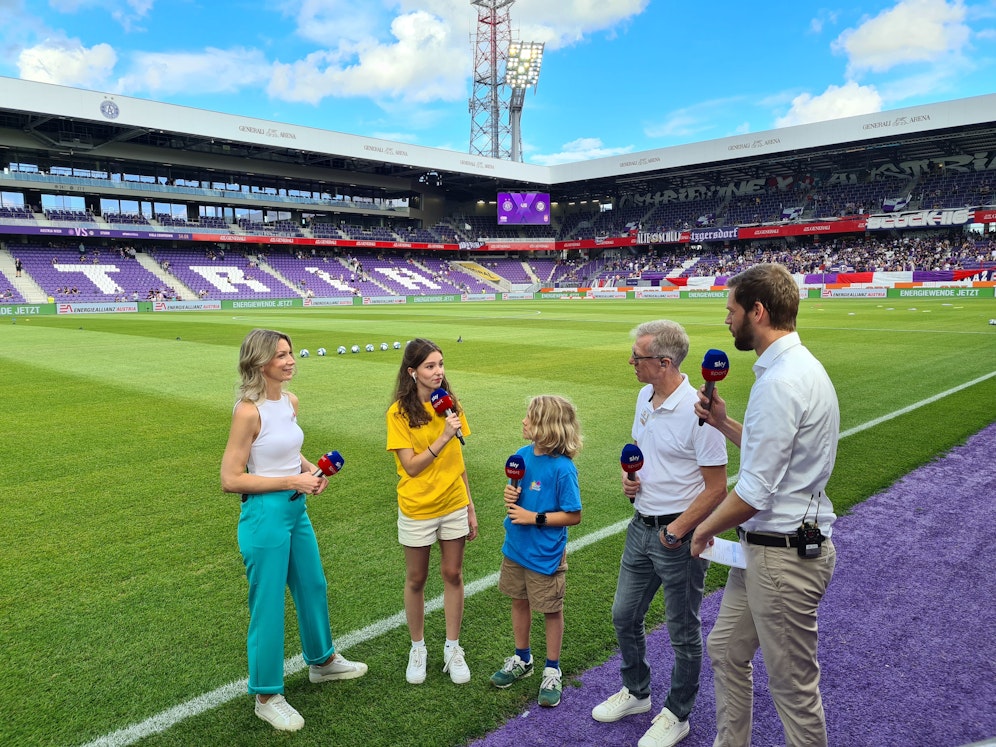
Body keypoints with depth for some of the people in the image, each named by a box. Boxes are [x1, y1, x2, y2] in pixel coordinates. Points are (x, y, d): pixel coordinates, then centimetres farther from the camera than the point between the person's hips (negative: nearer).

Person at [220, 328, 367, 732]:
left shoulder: (290, 401, 3)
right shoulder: (248, 411, -20)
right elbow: (230, 479, -19)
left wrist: (311, 468, 0)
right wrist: (291, 481, -20)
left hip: (296, 509, 8)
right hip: (265, 515, -8)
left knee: (313, 587, 23)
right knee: (268, 606, 6)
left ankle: (323, 661, 46)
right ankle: (267, 696, 25)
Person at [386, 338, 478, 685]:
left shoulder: (450, 404, -1)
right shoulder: (399, 412, -13)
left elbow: (457, 459, 5)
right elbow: (411, 467, -16)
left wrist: (470, 507, 7)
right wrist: (443, 436, -24)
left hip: (454, 506, 3)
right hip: (417, 509, -3)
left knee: (453, 575, 12)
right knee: (416, 579, 13)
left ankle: (453, 648, 28)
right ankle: (418, 648, 32)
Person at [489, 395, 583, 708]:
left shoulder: (562, 468, -23)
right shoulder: (523, 455, -4)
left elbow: (573, 516, -19)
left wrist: (535, 518, -22)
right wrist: (510, 497, -11)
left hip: (545, 555, -6)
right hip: (515, 548, 6)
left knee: (551, 611, 13)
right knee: (519, 602, 21)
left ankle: (552, 671, 32)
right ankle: (521, 660, 43)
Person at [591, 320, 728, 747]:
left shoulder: (697, 411, -22)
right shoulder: (645, 397, 3)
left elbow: (716, 489, -18)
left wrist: (676, 532, -17)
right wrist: (629, 475, 0)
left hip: (680, 536, -8)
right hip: (641, 527, 8)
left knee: (683, 633, 11)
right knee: (625, 617, 19)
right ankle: (635, 693, 42)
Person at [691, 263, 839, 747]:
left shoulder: (779, 383, -25)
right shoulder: (801, 367, 9)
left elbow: (755, 493, -24)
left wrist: (705, 530, -8)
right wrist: (724, 424, 11)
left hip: (782, 556, -11)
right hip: (765, 547, 11)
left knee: (793, 685, 8)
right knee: (726, 650, 23)